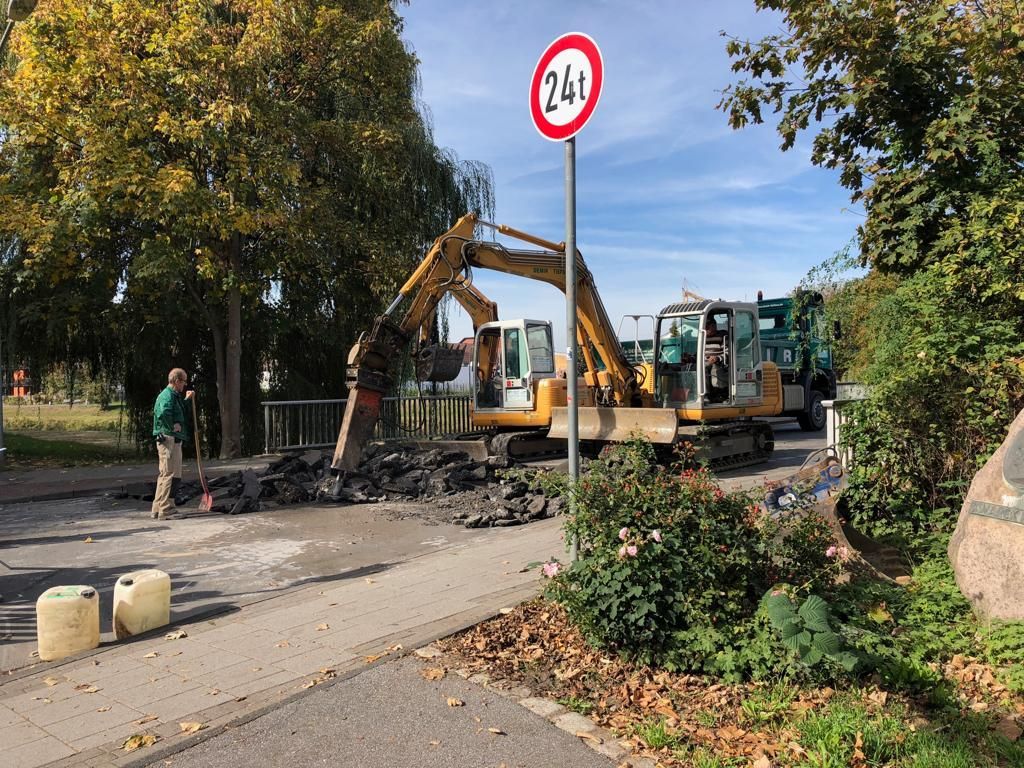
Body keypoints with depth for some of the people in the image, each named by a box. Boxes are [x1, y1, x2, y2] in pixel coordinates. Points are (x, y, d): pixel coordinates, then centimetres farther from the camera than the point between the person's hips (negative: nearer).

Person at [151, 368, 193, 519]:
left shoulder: (174, 395, 19)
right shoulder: (168, 395, -14)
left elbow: (176, 411, 37)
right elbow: (163, 413, -35)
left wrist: (186, 399, 31)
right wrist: (172, 426, -23)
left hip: (172, 440, 11)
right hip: (170, 439, -11)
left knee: (165, 475, 16)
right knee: (172, 475, -7)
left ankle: (158, 509, 23)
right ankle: (166, 510, -3)